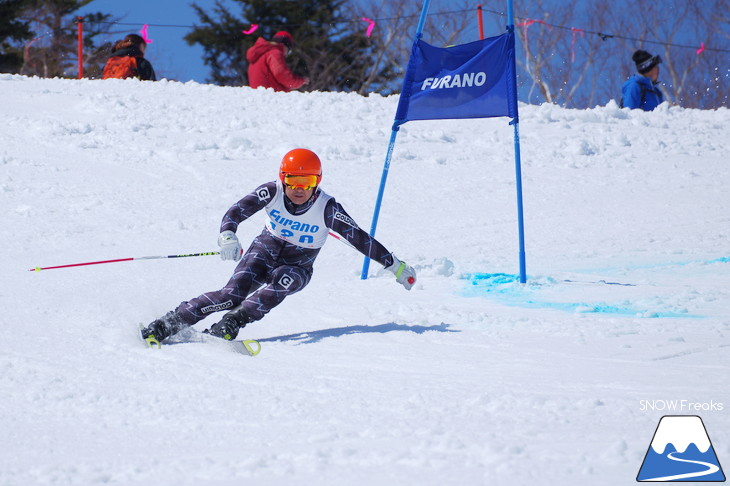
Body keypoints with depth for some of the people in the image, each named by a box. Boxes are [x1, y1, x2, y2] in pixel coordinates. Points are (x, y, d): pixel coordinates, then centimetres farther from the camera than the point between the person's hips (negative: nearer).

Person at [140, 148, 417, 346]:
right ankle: (168, 324, -22)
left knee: (281, 284, -36)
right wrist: (228, 236, -43)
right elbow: (236, 212, -21)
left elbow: (359, 238, -16)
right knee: (232, 294, -24)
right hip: (264, 252, 0)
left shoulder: (327, 208, -19)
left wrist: (395, 266, -16)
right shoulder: (271, 192, -16)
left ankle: (229, 325, -39)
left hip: (298, 267, 0)